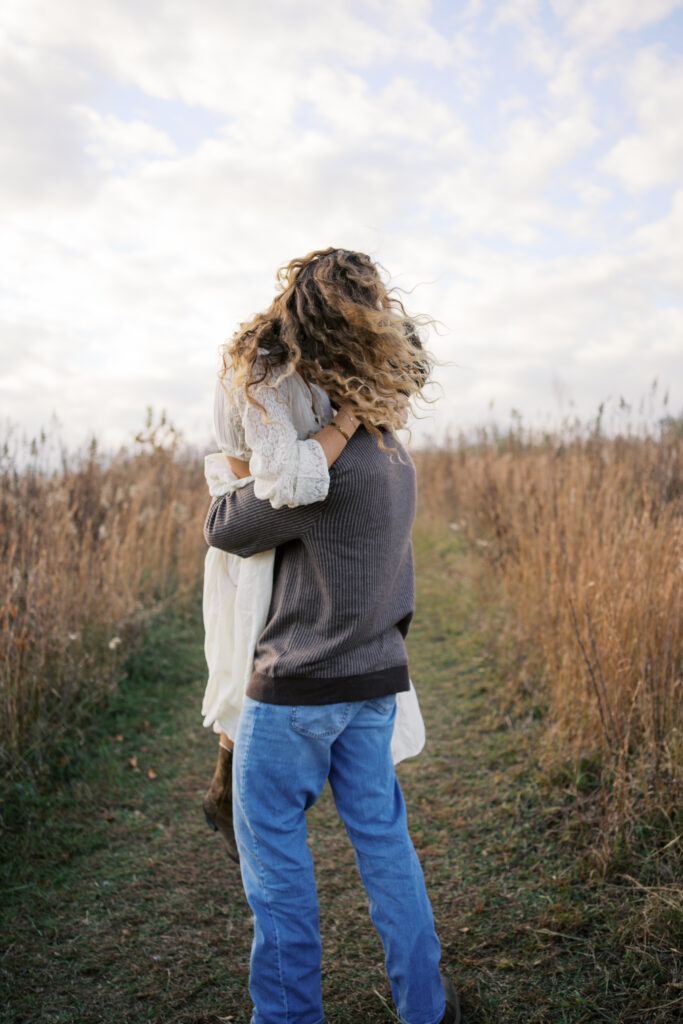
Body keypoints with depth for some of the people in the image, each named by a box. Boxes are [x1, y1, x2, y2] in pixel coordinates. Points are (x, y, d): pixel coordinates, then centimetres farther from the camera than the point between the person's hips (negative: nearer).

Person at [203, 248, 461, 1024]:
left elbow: (223, 529, -11)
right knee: (381, 835, 18)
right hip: (375, 676, 8)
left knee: (271, 843, 11)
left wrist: (236, 488, 7)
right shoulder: (394, 450, 4)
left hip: (300, 684, -8)